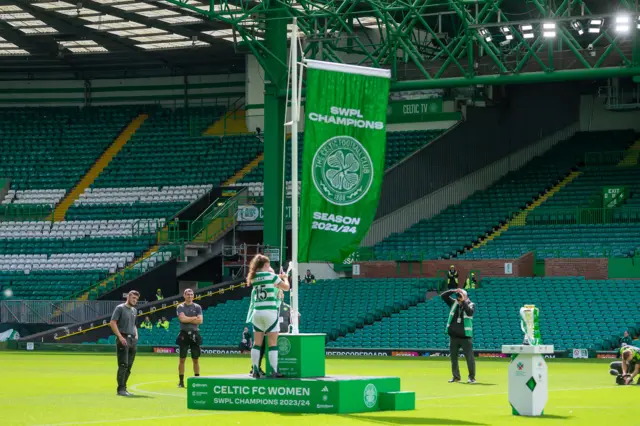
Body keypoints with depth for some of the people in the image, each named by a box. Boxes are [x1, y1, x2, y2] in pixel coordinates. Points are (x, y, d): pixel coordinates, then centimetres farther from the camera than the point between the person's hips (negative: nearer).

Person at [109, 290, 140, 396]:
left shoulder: (134, 310, 19)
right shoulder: (120, 308, -4)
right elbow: (112, 323, -10)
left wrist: (136, 335, 12)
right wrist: (120, 337, -16)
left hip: (132, 340, 8)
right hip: (123, 339, -8)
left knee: (129, 366, 7)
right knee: (123, 365, -12)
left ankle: (123, 388, 13)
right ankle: (121, 389, -11)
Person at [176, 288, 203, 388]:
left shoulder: (197, 307, 7)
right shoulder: (180, 307, 2)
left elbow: (200, 320, -5)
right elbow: (182, 318, -14)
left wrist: (187, 319, -9)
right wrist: (194, 318, -8)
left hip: (195, 334, 2)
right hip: (184, 335, -2)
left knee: (196, 359, 5)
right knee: (182, 359, -1)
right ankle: (181, 381, 3)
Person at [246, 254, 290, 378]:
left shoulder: (254, 277, 9)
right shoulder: (271, 275, -5)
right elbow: (286, 287, 3)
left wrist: (278, 277, 29)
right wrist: (285, 278, 22)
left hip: (257, 312, 5)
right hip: (270, 312, -5)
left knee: (257, 344, 8)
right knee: (273, 344, -3)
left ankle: (255, 371, 7)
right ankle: (274, 371, -6)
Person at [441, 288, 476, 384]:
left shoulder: (471, 305, -2)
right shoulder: (454, 303, 7)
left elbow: (469, 312, -24)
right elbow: (443, 296, -1)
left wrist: (463, 301, -25)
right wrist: (454, 291, -12)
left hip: (466, 336, -4)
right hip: (453, 336, 4)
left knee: (469, 357, -6)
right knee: (453, 357, 9)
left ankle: (472, 377, 1)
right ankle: (456, 377, 19)